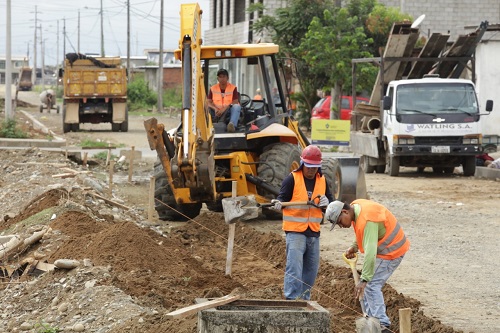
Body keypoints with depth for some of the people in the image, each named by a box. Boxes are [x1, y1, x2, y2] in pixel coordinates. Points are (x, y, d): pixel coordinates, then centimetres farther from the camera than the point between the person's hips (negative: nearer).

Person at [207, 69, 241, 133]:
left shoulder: (233, 88, 1)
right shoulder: (213, 88, 7)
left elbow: (235, 102, -9)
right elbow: (208, 102, 0)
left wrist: (225, 109, -24)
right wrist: (215, 108, -22)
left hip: (228, 112, -2)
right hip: (217, 112, 2)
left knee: (237, 107, -33)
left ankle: (232, 124, -55)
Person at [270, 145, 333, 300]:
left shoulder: (322, 181, 10)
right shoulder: (292, 179, -5)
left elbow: (331, 203, 16)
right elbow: (283, 197, -4)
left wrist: (326, 203, -7)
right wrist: (278, 203, -26)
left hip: (313, 232, 6)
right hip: (295, 231, -6)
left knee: (311, 268, 12)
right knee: (294, 267, -13)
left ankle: (305, 299, 23)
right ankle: (291, 299, -12)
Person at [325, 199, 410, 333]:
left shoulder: (367, 220, -31)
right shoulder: (355, 206, -1)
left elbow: (370, 252, -36)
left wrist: (364, 280, -37)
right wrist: (354, 246, 5)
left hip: (391, 251, -10)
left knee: (371, 285, -15)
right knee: (369, 286, 10)